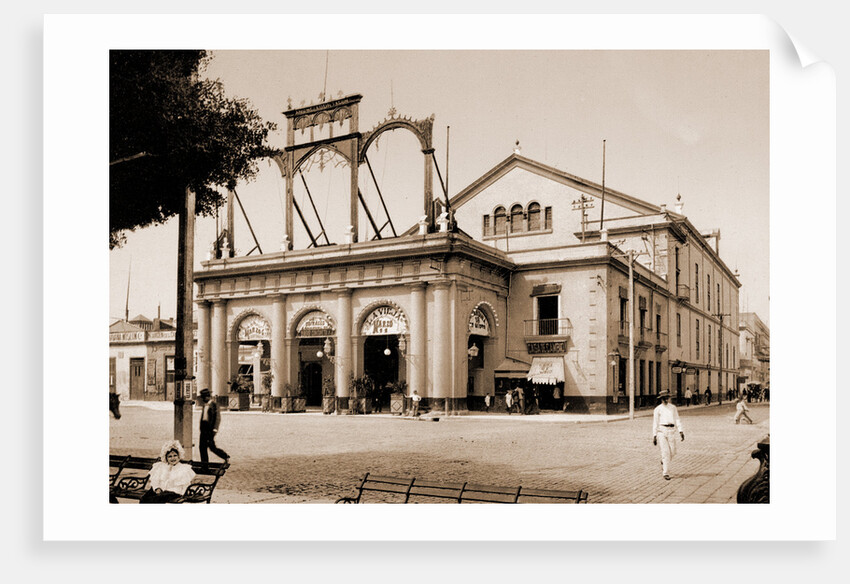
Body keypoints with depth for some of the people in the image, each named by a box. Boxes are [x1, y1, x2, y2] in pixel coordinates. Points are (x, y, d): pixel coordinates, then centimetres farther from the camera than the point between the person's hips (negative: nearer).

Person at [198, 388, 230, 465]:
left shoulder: (214, 405, -10)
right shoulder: (205, 406, 14)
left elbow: (218, 418, -14)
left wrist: (214, 430, -19)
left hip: (210, 429, -8)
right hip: (203, 429, 8)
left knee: (212, 447, -8)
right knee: (202, 447, 7)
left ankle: (226, 456, 8)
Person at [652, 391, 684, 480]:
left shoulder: (673, 408, 13)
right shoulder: (658, 409, 5)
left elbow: (677, 420, 10)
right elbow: (655, 423, 5)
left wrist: (681, 431, -3)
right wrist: (654, 436, 0)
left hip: (671, 431, 3)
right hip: (661, 430, -3)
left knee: (672, 452, 0)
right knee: (665, 452, -9)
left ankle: (663, 463, 31)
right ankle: (666, 473, -4)